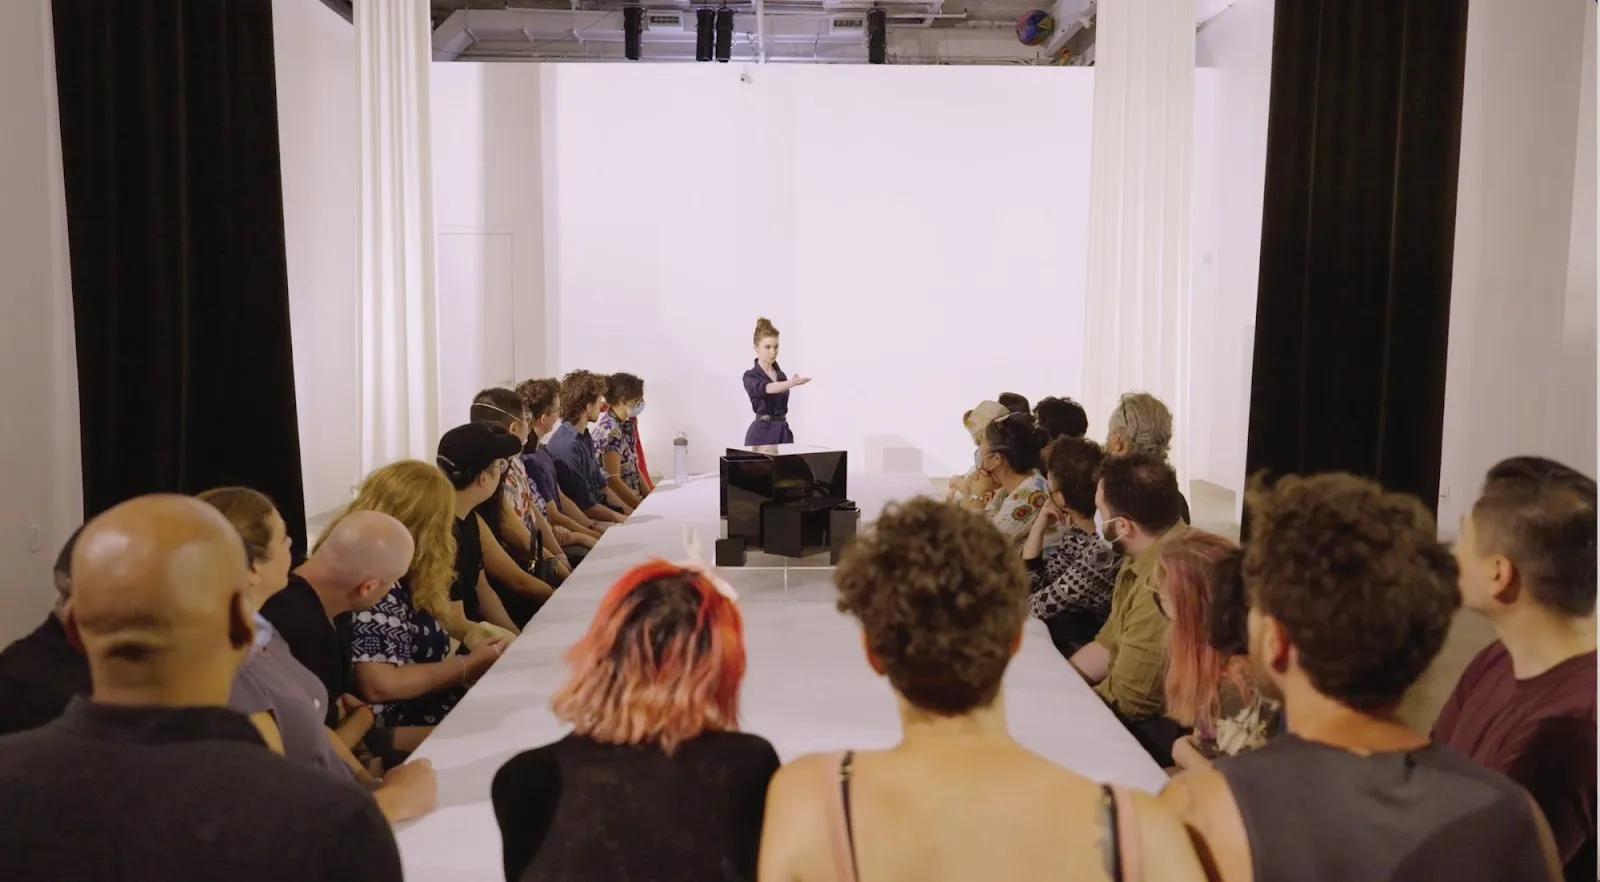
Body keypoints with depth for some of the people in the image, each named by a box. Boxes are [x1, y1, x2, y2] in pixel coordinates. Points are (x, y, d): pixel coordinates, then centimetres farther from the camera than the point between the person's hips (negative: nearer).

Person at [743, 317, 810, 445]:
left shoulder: (781, 375, 13)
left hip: (783, 433, 7)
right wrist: (792, 383, -50)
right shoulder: (751, 377, -9)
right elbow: (767, 388, -32)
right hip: (761, 434, -6)